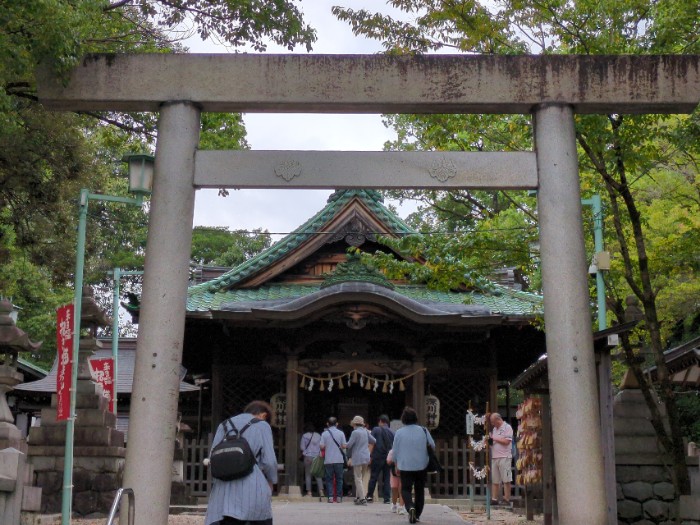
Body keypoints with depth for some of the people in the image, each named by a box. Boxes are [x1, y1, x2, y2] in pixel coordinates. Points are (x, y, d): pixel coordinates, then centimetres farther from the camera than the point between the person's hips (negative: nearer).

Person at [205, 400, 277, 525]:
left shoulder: (223, 425, 14)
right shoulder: (262, 426, 3)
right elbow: (269, 461, -4)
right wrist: (271, 481, 13)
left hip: (225, 491, 3)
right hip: (253, 489, -3)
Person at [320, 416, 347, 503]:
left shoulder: (324, 434, -1)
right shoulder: (340, 433, -1)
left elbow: (322, 446, -5)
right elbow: (344, 446, -3)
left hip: (328, 460, 0)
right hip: (338, 460, 0)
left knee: (329, 479, 6)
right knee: (339, 479, 8)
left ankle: (330, 497, -2)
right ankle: (338, 497, 5)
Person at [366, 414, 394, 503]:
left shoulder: (376, 430, -1)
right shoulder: (392, 432, 8)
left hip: (377, 457, -3)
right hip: (388, 458, 3)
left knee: (373, 477, 6)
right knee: (387, 478, 6)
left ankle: (369, 496, 6)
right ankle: (387, 498, 3)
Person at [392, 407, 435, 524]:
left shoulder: (399, 432, -6)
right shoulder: (423, 431, -3)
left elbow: (395, 451, 0)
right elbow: (433, 446, 5)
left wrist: (397, 465, 14)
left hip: (405, 467, -1)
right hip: (421, 466, 2)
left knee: (406, 489, 5)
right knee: (419, 490, 15)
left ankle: (410, 507, -22)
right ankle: (417, 514, 18)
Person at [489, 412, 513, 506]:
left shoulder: (507, 427, -4)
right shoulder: (494, 429, 20)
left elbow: (506, 441, -14)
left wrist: (494, 438, -8)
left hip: (504, 457, -7)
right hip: (494, 457, 7)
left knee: (506, 480, -4)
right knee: (494, 480, 5)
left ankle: (507, 499, -3)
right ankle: (494, 499, 7)